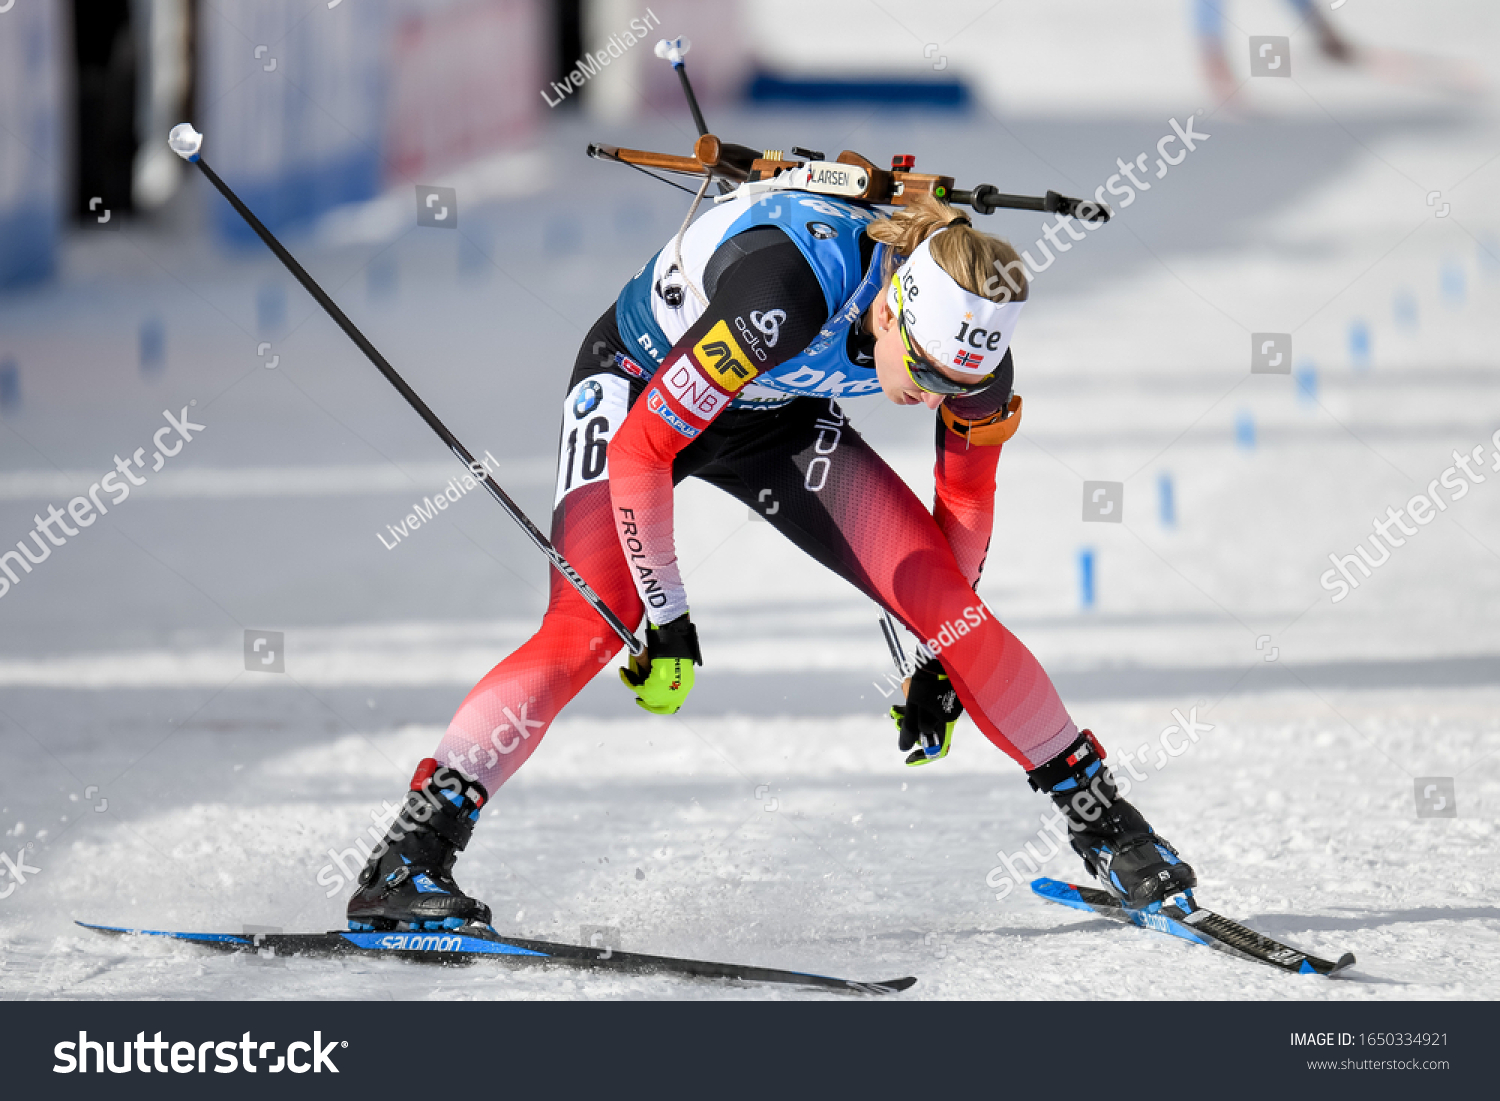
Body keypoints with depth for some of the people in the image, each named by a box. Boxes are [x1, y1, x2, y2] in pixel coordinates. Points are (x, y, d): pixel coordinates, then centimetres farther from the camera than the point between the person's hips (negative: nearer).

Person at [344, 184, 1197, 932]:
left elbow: (967, 494, -3)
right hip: (637, 386, -5)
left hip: (777, 416, 5)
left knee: (949, 604, -9)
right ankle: (408, 860, -25)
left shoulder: (968, 341, -23)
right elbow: (639, 453, -34)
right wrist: (667, 618, -28)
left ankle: (1103, 821, 5)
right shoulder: (784, 296, -42)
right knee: (587, 632, -25)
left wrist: (945, 663, 2)